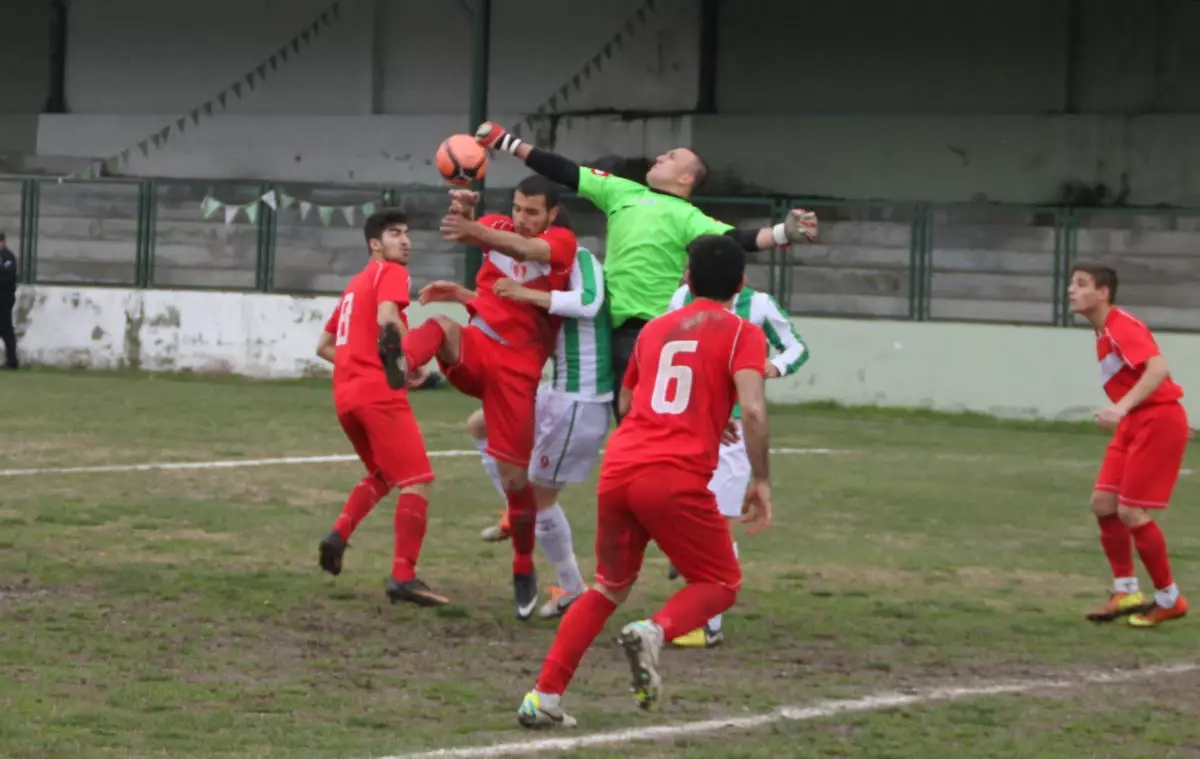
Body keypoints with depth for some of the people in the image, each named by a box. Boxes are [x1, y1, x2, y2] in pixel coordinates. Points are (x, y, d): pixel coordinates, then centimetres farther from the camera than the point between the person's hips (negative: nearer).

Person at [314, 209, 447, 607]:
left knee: (382, 475, 27)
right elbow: (387, 318, -22)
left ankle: (338, 535, 7)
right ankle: (403, 577, -17)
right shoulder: (390, 273, -1)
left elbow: (324, 346, 29)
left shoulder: (355, 284, 25)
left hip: (345, 395, 9)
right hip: (379, 393, -9)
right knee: (418, 481, -9)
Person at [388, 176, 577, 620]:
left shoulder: (562, 242, -3)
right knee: (438, 325, -32)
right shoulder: (499, 228, 7)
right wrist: (462, 211, -44)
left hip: (517, 368, -2)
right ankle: (401, 363, -67)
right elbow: (462, 229, -18)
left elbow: (525, 249, -27)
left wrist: (474, 231, -47)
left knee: (515, 477, 0)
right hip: (474, 348, 2)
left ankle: (524, 570, 19)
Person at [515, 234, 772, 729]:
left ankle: (544, 696, 10)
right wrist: (761, 480, -4)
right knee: (721, 583, 14)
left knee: (610, 587, 21)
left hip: (618, 469, 5)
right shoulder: (742, 334, 4)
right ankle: (654, 633, -16)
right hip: (677, 480, -5)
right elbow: (752, 409, -11)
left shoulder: (654, 329, 21)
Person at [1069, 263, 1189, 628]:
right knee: (1103, 503, 4)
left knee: (1131, 512, -9)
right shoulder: (1104, 333, 12)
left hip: (1158, 420, -9)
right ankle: (1126, 592, 13)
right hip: (1134, 423, 9)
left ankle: (1168, 599, 5)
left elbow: (1159, 368, -31)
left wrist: (1123, 407, -40)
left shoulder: (1121, 327, -18)